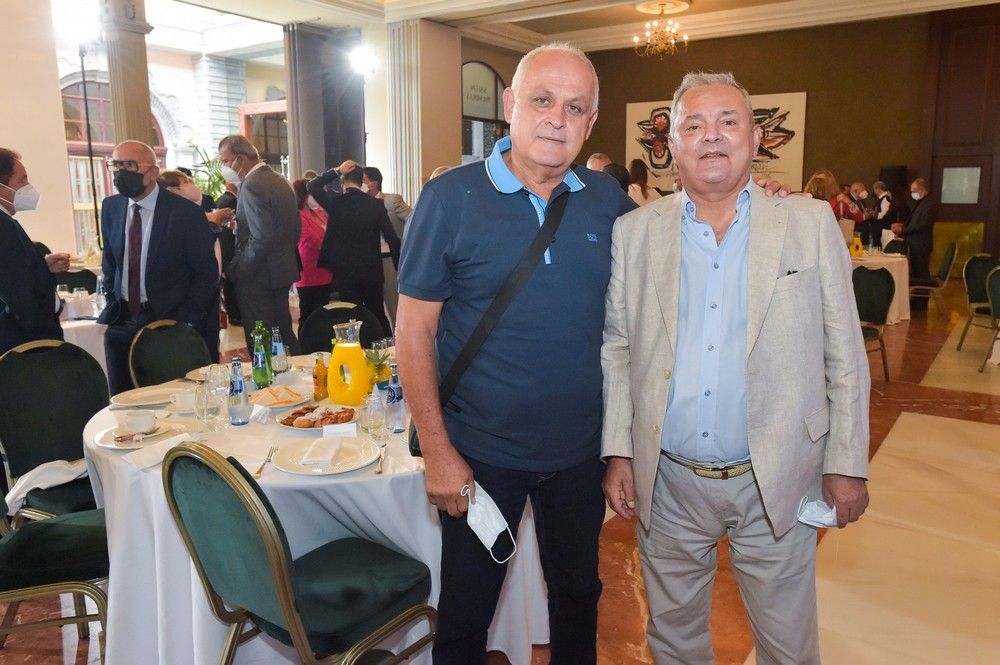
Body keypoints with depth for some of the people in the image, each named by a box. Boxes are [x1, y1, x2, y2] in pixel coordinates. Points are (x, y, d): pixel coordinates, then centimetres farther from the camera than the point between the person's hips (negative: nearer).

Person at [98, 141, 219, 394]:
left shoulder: (185, 212, -11)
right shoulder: (111, 207, 6)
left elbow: (206, 274, -7)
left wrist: (184, 321, -13)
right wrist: (112, 304, 8)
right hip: (121, 323, 5)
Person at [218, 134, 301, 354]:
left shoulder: (252, 186, -17)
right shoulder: (281, 181, 11)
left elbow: (261, 239, -24)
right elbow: (295, 229, 16)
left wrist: (236, 270, -15)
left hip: (258, 278, -9)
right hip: (283, 271, 9)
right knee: (284, 334, 17)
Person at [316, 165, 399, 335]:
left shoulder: (334, 203, -5)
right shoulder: (376, 204, -4)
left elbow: (312, 186, 11)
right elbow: (392, 239, -7)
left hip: (345, 273, -1)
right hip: (372, 272, 1)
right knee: (378, 316, 14)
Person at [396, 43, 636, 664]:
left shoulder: (607, 198, 0)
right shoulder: (449, 198, -11)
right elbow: (414, 330, -10)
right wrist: (437, 450, -12)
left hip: (581, 450, 4)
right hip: (481, 454, -3)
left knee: (579, 595, 24)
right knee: (466, 613, 16)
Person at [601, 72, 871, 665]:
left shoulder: (811, 223, -2)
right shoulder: (634, 232, 1)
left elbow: (845, 353, 0)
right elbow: (617, 347, 3)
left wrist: (847, 464, -2)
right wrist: (619, 451, -1)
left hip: (776, 482, -1)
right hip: (668, 482, 1)